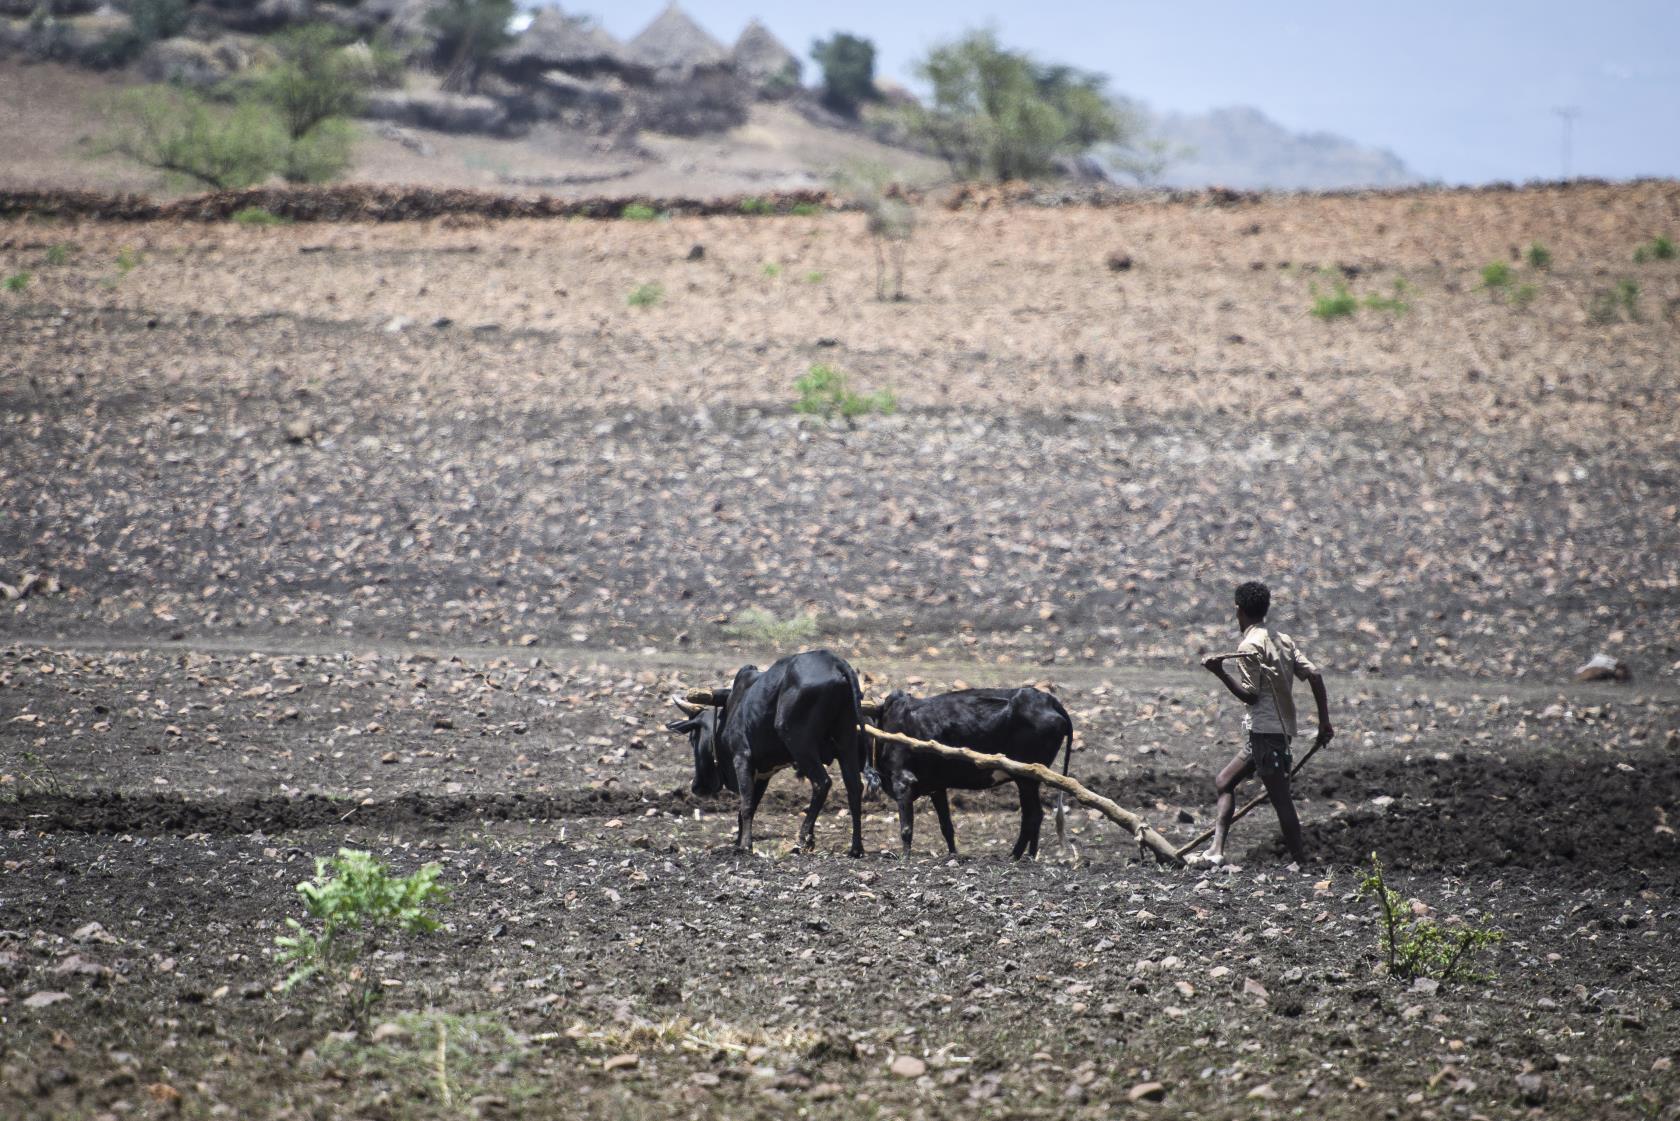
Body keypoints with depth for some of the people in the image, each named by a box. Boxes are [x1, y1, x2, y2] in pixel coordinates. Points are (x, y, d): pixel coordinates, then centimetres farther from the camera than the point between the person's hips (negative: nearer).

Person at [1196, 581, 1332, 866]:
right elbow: (1314, 675, 8)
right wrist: (1324, 722, 10)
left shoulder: (1249, 645, -9)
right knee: (1224, 782, 14)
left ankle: (1301, 862, -8)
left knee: (1281, 799, -7)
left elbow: (1250, 695, -14)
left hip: (1263, 729, -9)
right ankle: (1217, 850, 5)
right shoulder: (1283, 640, 14)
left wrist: (1220, 672, -15)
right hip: (1282, 728, 9)